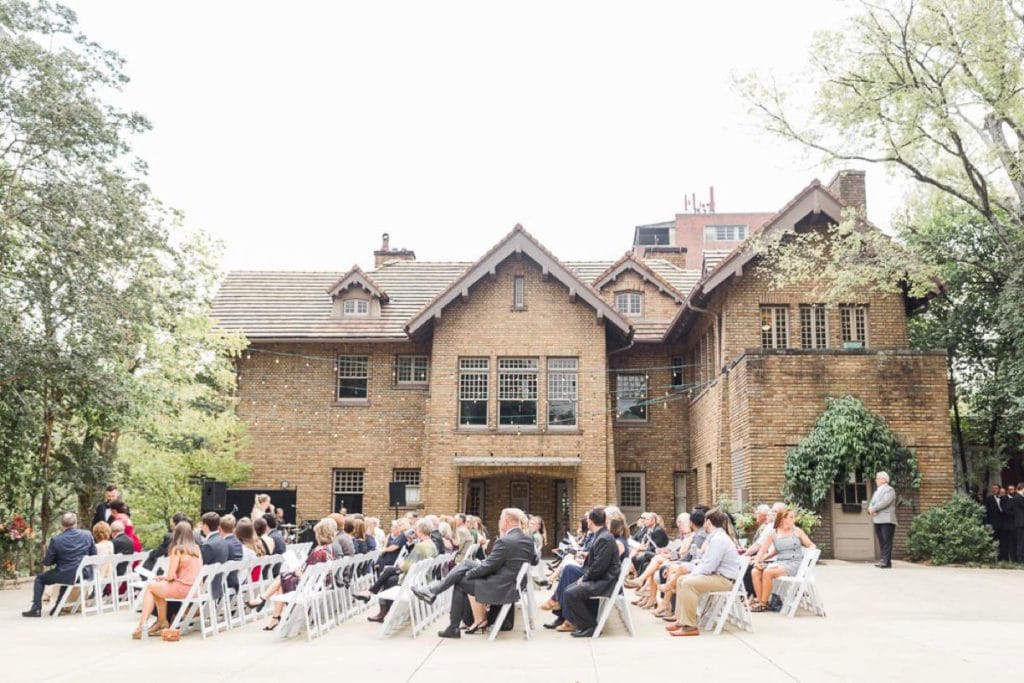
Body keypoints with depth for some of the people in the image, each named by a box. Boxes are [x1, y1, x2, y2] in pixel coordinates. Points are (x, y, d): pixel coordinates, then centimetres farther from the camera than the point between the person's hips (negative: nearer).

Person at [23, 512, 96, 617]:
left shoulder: (55, 540, -13)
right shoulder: (87, 535, -4)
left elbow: (46, 563, -5)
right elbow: (94, 555, 4)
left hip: (66, 576, -4)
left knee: (40, 578, 21)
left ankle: (36, 608, 18)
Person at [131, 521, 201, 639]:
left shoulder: (177, 549, -10)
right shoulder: (196, 548, 9)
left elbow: (171, 576, -11)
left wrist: (162, 577, 11)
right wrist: (165, 576, 18)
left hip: (183, 588, -7)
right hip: (196, 588, 7)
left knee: (151, 586, 13)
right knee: (158, 587, 21)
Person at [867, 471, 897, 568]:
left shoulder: (889, 490, -2)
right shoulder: (877, 491, 23)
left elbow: (884, 502, -16)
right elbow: (871, 504, 16)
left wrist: (872, 509, -11)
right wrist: (870, 510, -6)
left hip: (887, 520, -8)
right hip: (877, 521, 8)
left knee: (886, 542, -9)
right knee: (881, 542, 6)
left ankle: (886, 562, -13)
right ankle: (883, 560, 7)